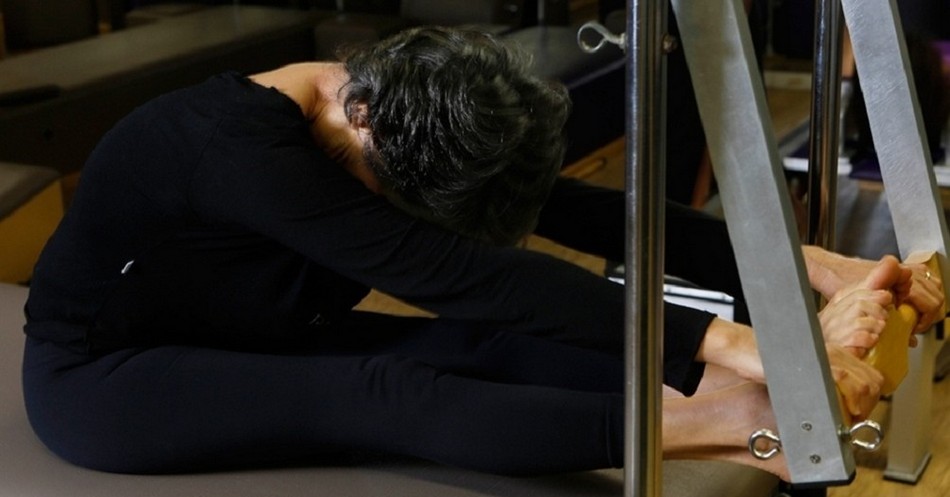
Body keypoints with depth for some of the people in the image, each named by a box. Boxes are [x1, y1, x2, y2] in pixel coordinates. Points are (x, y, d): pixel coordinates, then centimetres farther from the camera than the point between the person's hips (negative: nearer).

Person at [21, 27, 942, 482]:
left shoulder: (405, 128, -8)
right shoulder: (242, 146, -33)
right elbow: (463, 276, -42)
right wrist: (715, 342, -47)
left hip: (246, 343, 7)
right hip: (98, 376, -7)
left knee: (472, 346, -20)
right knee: (377, 391, -33)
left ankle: (737, 398, -34)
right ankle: (722, 421, -45)